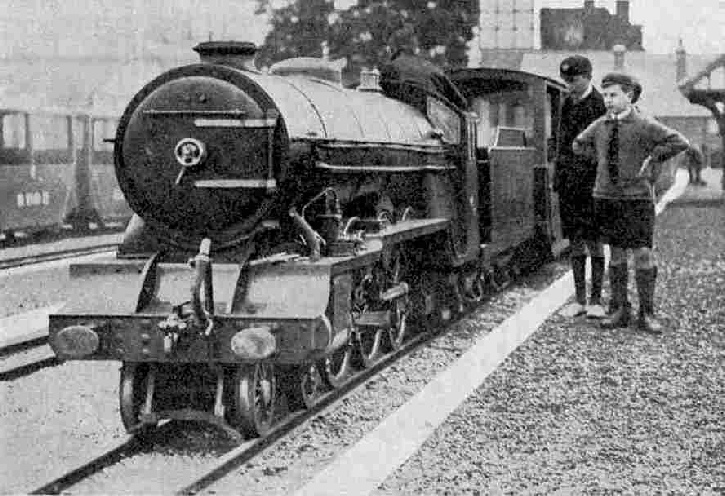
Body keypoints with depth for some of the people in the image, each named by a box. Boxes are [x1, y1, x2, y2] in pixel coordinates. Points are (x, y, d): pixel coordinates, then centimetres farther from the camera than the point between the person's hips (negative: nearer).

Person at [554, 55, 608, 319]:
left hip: (590, 181, -6)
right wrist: (558, 176, 12)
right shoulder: (568, 103, 13)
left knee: (594, 240, -2)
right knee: (575, 242, 9)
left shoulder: (600, 104, -7)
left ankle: (596, 300, 3)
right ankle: (580, 299, 14)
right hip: (568, 181, 6)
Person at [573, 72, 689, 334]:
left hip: (637, 197, -4)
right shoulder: (599, 126, 7)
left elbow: (680, 143, -11)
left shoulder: (645, 126, -6)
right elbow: (578, 145, 25)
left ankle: (647, 314, 1)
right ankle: (620, 311, 14)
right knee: (616, 254, 8)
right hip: (606, 196, 4)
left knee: (643, 254, -5)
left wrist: (651, 159, -7)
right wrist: (602, 160, 12)